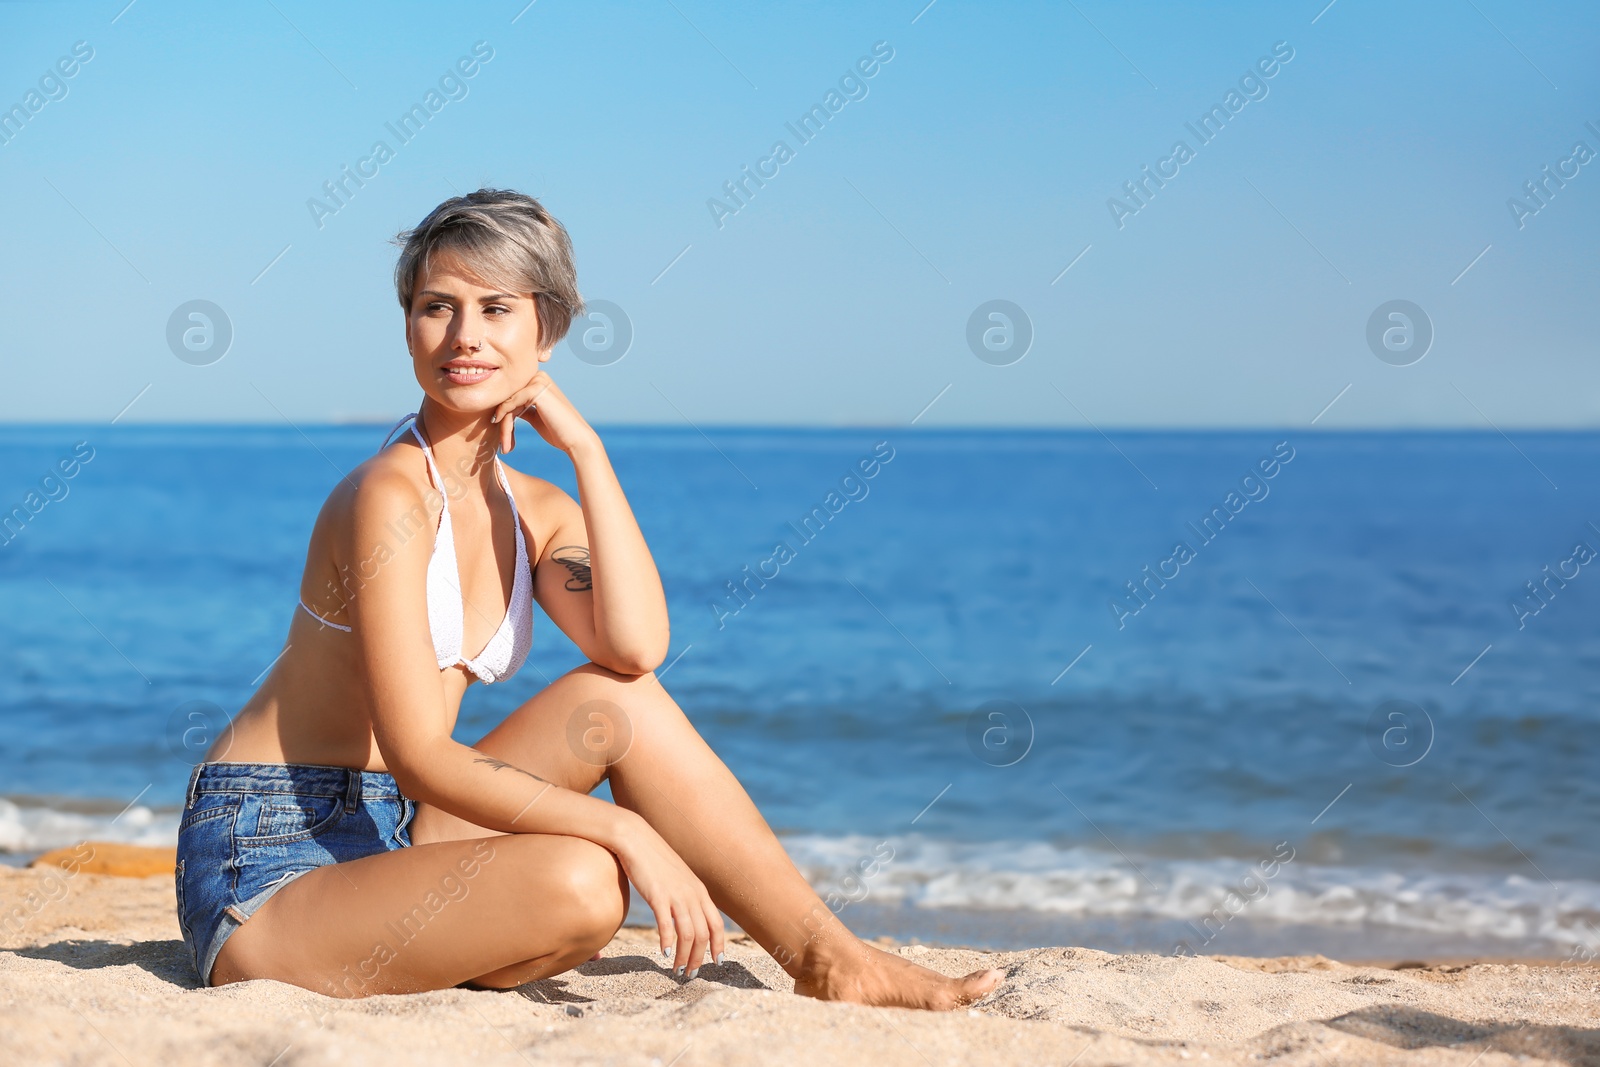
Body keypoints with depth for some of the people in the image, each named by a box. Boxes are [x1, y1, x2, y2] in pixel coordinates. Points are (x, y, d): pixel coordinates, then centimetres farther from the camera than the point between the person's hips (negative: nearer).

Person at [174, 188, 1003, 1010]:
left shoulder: (536, 512, 8)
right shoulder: (389, 496, -16)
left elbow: (636, 647, -15)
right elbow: (419, 757, -22)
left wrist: (583, 447, -10)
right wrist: (624, 829, -25)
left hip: (386, 837, 7)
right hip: (263, 871, -7)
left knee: (619, 698, -9)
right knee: (579, 882, -32)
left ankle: (827, 956, -5)